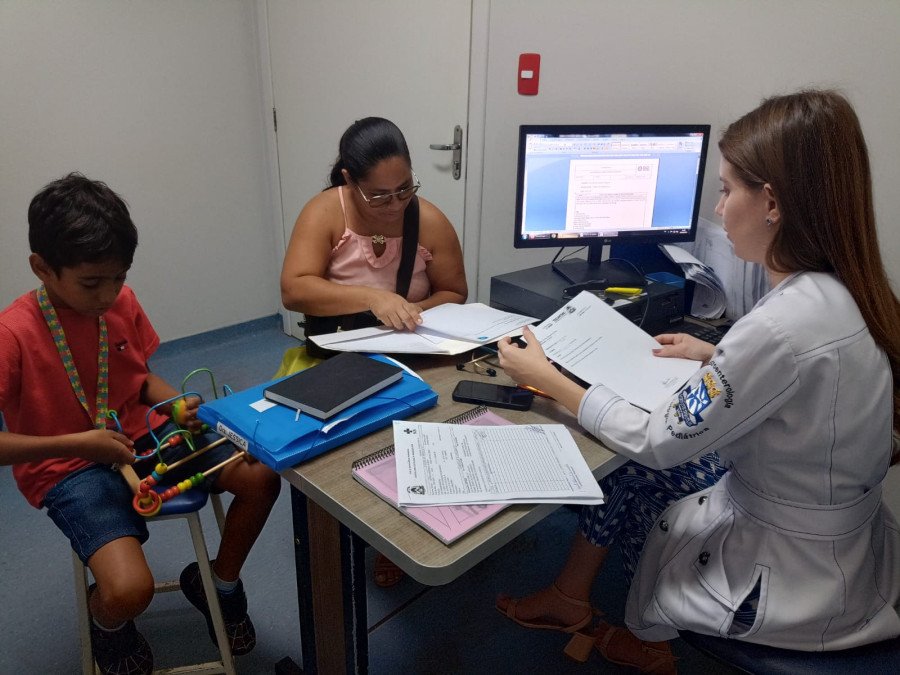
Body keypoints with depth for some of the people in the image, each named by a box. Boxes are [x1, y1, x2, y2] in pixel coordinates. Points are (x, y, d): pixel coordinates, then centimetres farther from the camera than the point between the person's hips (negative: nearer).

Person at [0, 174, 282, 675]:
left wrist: (178, 404, -8)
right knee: (130, 589, -26)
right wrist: (76, 443, -24)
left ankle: (219, 583, 19)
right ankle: (107, 622, 16)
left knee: (260, 478, -10)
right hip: (67, 468, -5)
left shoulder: (123, 302, -3)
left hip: (145, 436, 5)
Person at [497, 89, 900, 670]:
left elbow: (657, 443, -23)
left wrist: (546, 378, -14)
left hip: (795, 591, -7)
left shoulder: (782, 325, -33)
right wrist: (716, 357, 12)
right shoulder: (846, 293, -6)